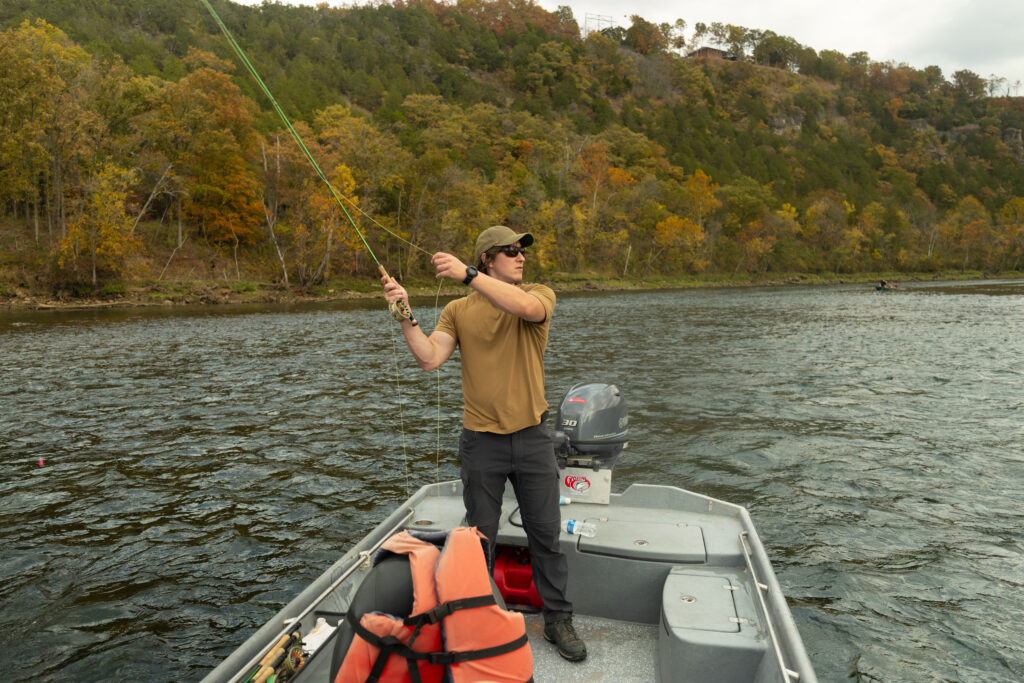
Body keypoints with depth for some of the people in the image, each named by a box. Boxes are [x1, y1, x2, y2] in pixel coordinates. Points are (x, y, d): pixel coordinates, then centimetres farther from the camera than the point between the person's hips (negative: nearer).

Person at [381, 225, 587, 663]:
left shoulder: (540, 294, -1)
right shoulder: (458, 311, 1)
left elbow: (527, 307, -26)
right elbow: (429, 358, -10)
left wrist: (469, 276, -28)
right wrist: (406, 315, -21)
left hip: (532, 438, 0)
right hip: (481, 441, 0)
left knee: (546, 535, 11)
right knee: (479, 538, 14)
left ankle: (558, 620, 30)